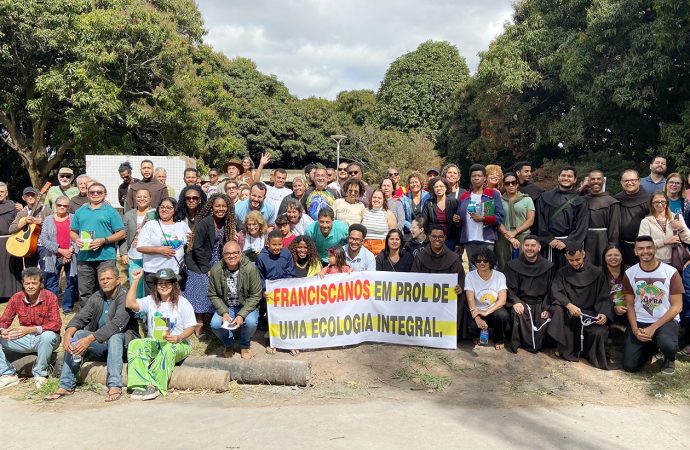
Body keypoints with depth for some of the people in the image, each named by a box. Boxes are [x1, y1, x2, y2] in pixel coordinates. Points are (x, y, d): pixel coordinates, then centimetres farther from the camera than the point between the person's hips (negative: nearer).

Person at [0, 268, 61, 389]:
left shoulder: (50, 297, -15)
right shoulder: (16, 298, -3)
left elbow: (56, 324, -23)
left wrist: (30, 330, -33)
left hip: (44, 339, -4)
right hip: (25, 340, 5)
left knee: (48, 336, -38)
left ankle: (39, 374, -15)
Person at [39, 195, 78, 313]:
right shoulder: (48, 220, 5)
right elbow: (43, 240, -3)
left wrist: (71, 250, -16)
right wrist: (60, 250, -12)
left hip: (71, 257, -1)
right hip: (53, 258, 1)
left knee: (71, 282, 5)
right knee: (51, 284, 4)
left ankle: (67, 307, 17)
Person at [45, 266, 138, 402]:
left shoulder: (124, 296, -14)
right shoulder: (97, 297, 6)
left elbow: (117, 324, -28)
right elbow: (80, 318, -2)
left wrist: (90, 339, -37)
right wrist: (68, 334, -24)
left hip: (122, 343, -6)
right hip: (101, 345, 6)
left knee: (114, 336, -35)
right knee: (76, 335, -15)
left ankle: (115, 386, -39)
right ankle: (66, 386, -13)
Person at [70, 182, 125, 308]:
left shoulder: (110, 211, 3)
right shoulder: (80, 211, 16)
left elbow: (121, 233, -1)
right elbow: (72, 231, 20)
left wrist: (104, 240, -14)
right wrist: (76, 239, -3)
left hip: (105, 257, -4)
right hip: (84, 257, 4)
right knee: (84, 292, 9)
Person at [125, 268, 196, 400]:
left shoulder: (182, 303, 0)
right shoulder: (150, 301, 10)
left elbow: (190, 327, -4)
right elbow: (130, 304, -6)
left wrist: (179, 338, -25)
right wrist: (135, 281, -7)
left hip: (178, 344, -4)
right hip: (153, 343, 4)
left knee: (168, 348, -38)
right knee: (134, 344, -24)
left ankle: (155, 387, -35)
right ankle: (140, 386, -33)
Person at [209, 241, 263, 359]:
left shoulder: (250, 268, -19)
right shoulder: (215, 270, -12)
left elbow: (255, 295, -14)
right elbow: (213, 295, -3)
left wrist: (242, 315, -24)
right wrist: (224, 312, -18)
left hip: (247, 306, -2)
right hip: (225, 307, 2)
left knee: (251, 322, -31)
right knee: (215, 324, -25)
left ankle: (245, 346, 4)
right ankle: (228, 345, 10)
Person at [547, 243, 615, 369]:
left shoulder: (596, 273, 4)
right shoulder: (562, 273, 7)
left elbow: (603, 297, -1)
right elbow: (556, 293, -7)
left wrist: (604, 313, -22)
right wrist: (569, 305, -28)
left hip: (591, 313, -1)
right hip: (569, 312, 2)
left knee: (599, 332, -33)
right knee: (558, 310, -32)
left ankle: (597, 358, 0)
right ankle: (566, 351, -18)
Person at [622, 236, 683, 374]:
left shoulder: (671, 272, -7)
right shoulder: (630, 273, 0)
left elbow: (677, 306, -7)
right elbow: (629, 305, 4)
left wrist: (653, 328, -16)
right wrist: (635, 329, -12)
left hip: (666, 321, -2)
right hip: (639, 322, 3)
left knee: (668, 345, -37)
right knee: (629, 366, -9)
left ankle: (669, 359, 4)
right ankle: (651, 346, 25)